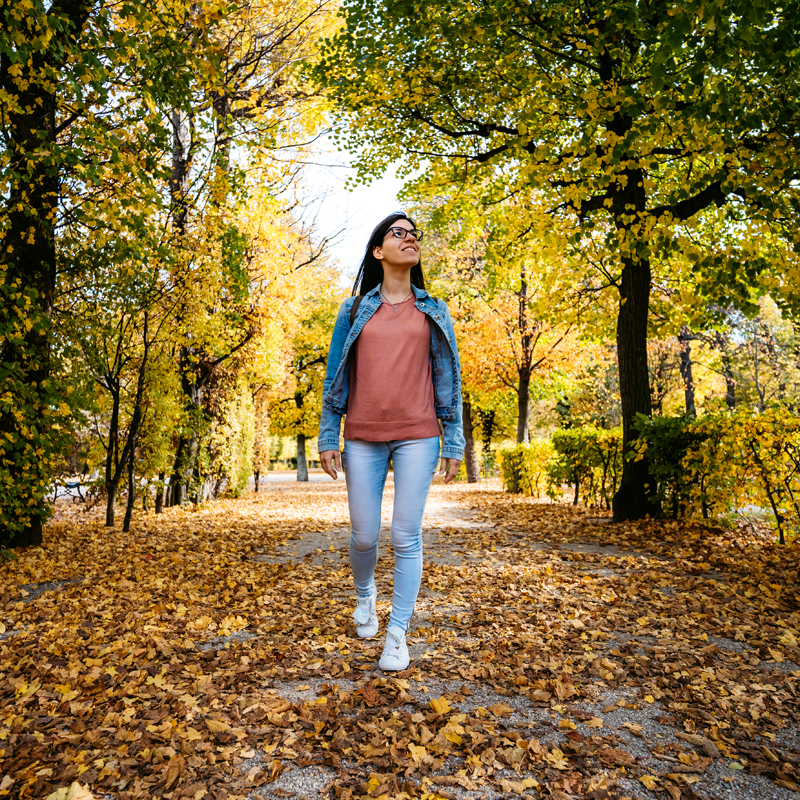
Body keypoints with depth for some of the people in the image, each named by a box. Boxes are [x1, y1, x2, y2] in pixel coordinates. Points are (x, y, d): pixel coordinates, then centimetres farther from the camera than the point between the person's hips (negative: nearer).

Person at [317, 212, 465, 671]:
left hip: (417, 436, 0)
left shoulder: (434, 312, 11)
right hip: (363, 439, 1)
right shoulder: (355, 310, 10)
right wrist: (328, 437, 3)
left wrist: (453, 442, 4)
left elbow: (448, 379, 9)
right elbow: (336, 376, 9)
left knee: (407, 537, -1)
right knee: (364, 536, 6)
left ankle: (398, 634, 14)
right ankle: (365, 595, 38)